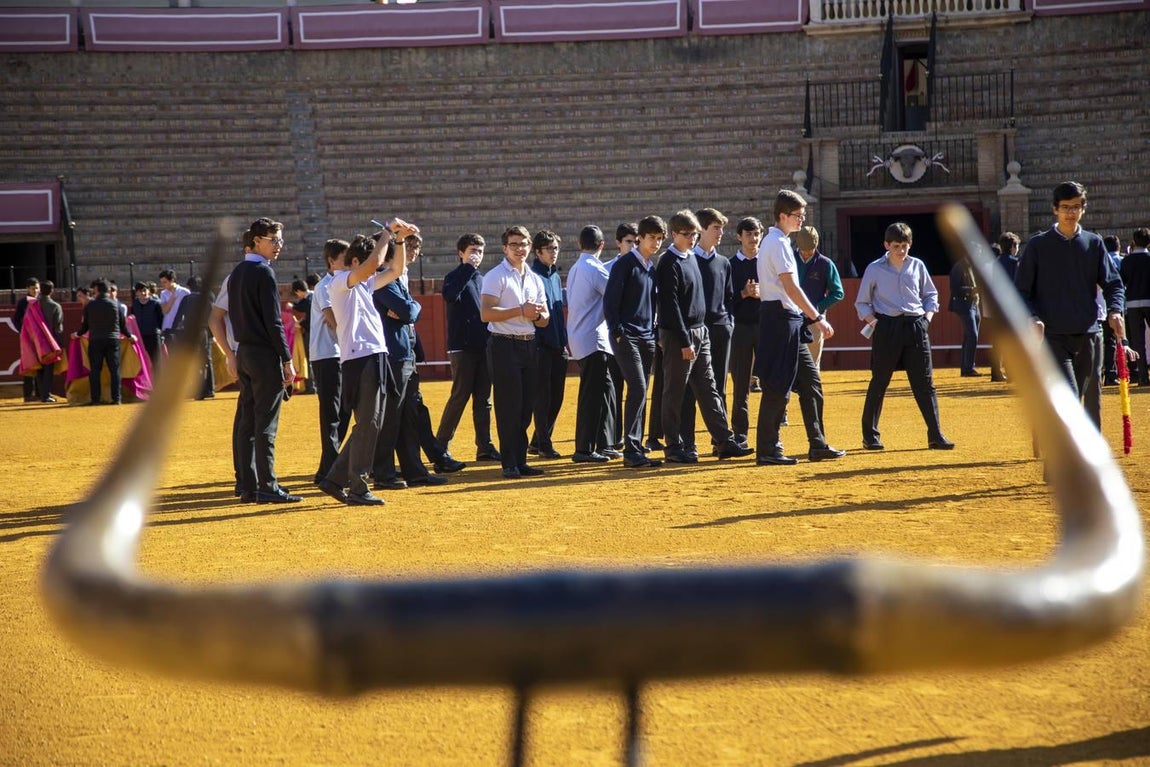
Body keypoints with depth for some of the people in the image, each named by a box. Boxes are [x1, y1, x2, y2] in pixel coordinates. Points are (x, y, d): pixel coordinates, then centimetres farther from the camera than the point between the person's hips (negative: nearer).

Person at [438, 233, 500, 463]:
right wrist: (468, 268, -24)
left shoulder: (482, 280, 17)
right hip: (462, 347, -7)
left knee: (483, 399, 6)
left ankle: (485, 447, 9)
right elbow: (449, 295, -27)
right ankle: (440, 445, 1)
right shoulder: (455, 276, -4)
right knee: (459, 397, -7)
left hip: (483, 346, 7)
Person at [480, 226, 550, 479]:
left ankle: (521, 461, 14)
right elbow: (486, 313, -16)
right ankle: (509, 464, -3)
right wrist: (521, 310, -17)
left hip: (528, 345, 7)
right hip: (504, 346, -7)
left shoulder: (535, 279, 17)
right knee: (509, 406, -7)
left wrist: (537, 314, -6)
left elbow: (544, 319, 18)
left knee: (526, 406, 7)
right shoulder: (496, 276, -4)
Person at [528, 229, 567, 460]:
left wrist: (564, 341, 18)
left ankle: (538, 442, 20)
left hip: (557, 346, 8)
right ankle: (544, 445, 3)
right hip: (541, 345, -8)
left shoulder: (556, 276, 16)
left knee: (556, 396, 10)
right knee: (543, 396, -3)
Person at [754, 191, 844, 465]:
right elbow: (791, 287, -19)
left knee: (810, 380, 11)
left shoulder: (775, 241, 18)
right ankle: (767, 450, -1)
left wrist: (812, 318, 16)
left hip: (790, 321, 10)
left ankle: (817, 445, 15)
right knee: (778, 386, -6)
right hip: (780, 318, -10)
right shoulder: (779, 243, -13)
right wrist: (818, 318, -18)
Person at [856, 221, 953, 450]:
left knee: (925, 382, 0)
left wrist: (927, 317, 4)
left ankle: (935, 435, 2)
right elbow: (862, 303, 8)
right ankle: (870, 436, 13)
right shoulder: (874, 269, 2)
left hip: (916, 327, 2)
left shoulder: (917, 266, 9)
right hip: (886, 327, -2)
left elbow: (931, 294, 20)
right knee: (879, 382, 3)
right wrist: (874, 322, -8)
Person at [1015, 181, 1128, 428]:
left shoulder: (1093, 243, 10)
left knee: (1092, 400, 8)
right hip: (1053, 336, -3)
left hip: (1089, 335, 3)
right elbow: (1021, 290, 2)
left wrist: (1114, 311, -11)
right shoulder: (1037, 245, 2)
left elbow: (1113, 283, 10)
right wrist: (1032, 318, -15)